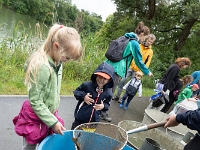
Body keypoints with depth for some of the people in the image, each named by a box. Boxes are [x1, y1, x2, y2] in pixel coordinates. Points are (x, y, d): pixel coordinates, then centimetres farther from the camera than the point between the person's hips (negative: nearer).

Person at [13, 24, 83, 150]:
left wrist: (54, 117, 14)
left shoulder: (57, 63, -3)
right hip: (35, 119, -7)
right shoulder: (43, 67, -28)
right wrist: (53, 122, -18)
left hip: (49, 115, 7)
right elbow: (35, 101, -24)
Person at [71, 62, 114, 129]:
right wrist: (83, 96, -19)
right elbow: (76, 92, -1)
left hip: (94, 121, 2)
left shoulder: (108, 93, -8)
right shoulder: (86, 85, -16)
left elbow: (107, 104, 9)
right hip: (80, 118, -2)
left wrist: (103, 106, -13)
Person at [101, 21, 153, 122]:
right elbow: (139, 61, -4)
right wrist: (147, 72, 8)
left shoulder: (124, 38, 16)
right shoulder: (135, 43, -9)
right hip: (116, 70, -8)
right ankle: (103, 114, 13)